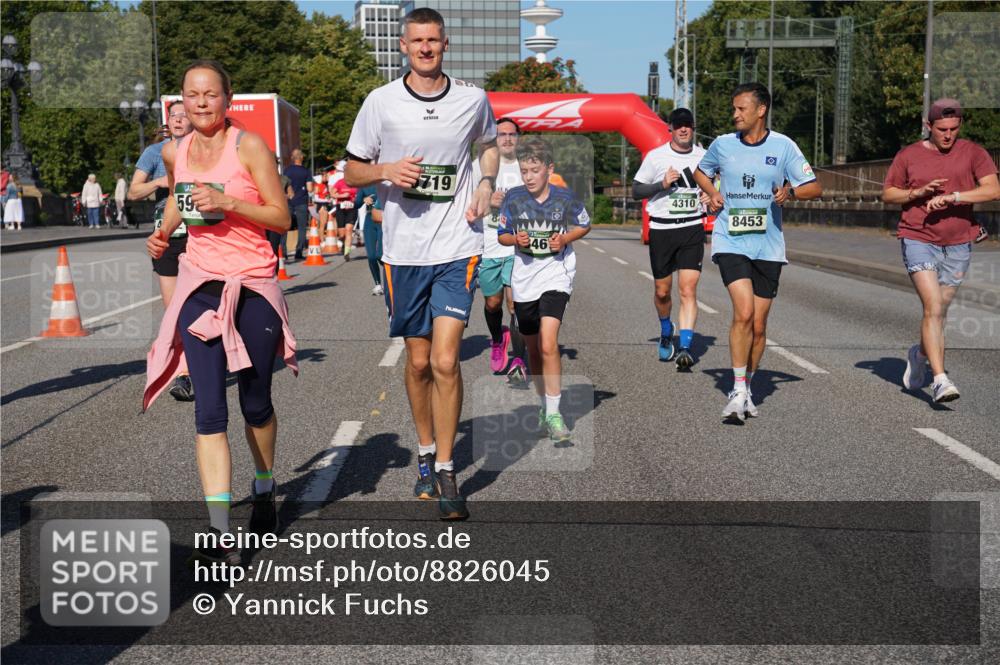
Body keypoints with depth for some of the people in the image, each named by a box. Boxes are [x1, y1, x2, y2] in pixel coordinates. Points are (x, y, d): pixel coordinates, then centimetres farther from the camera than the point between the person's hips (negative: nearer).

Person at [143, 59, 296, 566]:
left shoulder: (249, 146, -6)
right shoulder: (174, 153, 7)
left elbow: (282, 218, -8)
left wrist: (225, 202, -19)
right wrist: (163, 232, 11)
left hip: (254, 287, -2)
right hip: (200, 286, 2)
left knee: (256, 405, 11)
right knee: (209, 411, -8)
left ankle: (264, 491, 39)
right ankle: (219, 532, -10)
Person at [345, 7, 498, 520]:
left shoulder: (472, 99, 3)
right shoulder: (381, 102, 0)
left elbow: (490, 144, 24)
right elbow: (352, 171, 7)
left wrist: (485, 185, 6)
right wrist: (387, 170, -14)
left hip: (457, 247, -1)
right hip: (402, 250, 1)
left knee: (445, 361, -10)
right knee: (418, 361, 10)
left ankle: (446, 472, 1)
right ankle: (425, 454, 31)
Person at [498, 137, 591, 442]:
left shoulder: (564, 198, -5)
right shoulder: (514, 198, -2)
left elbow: (584, 225, 11)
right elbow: (502, 235, 8)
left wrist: (565, 239, -8)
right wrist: (516, 239, -14)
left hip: (555, 276, -3)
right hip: (524, 279, 3)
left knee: (548, 344, -19)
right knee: (533, 348, 14)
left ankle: (553, 413, -13)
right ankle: (544, 403, 33)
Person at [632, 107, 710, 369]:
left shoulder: (703, 156, 7)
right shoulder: (656, 156, 0)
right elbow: (636, 191, 1)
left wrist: (710, 195, 0)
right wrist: (662, 184, -14)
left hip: (693, 229, 0)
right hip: (661, 229, 0)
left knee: (688, 290, -12)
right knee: (662, 291, 10)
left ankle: (685, 348, -15)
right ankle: (666, 332, 39)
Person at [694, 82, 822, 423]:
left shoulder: (783, 146, 0)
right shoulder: (722, 145, 4)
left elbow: (814, 187, 4)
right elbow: (701, 172, 24)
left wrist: (790, 191, -16)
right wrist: (712, 193, 4)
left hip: (768, 245, 1)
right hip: (730, 242, -1)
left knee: (758, 325, 6)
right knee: (744, 312, -20)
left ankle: (746, 388, 25)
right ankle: (738, 391, -12)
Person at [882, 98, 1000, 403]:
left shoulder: (972, 153, 2)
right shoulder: (908, 155, 2)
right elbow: (887, 194, 7)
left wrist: (952, 196, -22)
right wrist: (919, 192, -11)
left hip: (958, 245, 3)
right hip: (918, 241, -2)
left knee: (940, 311, 14)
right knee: (933, 308, -16)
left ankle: (919, 354, 43)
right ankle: (940, 380, -19)